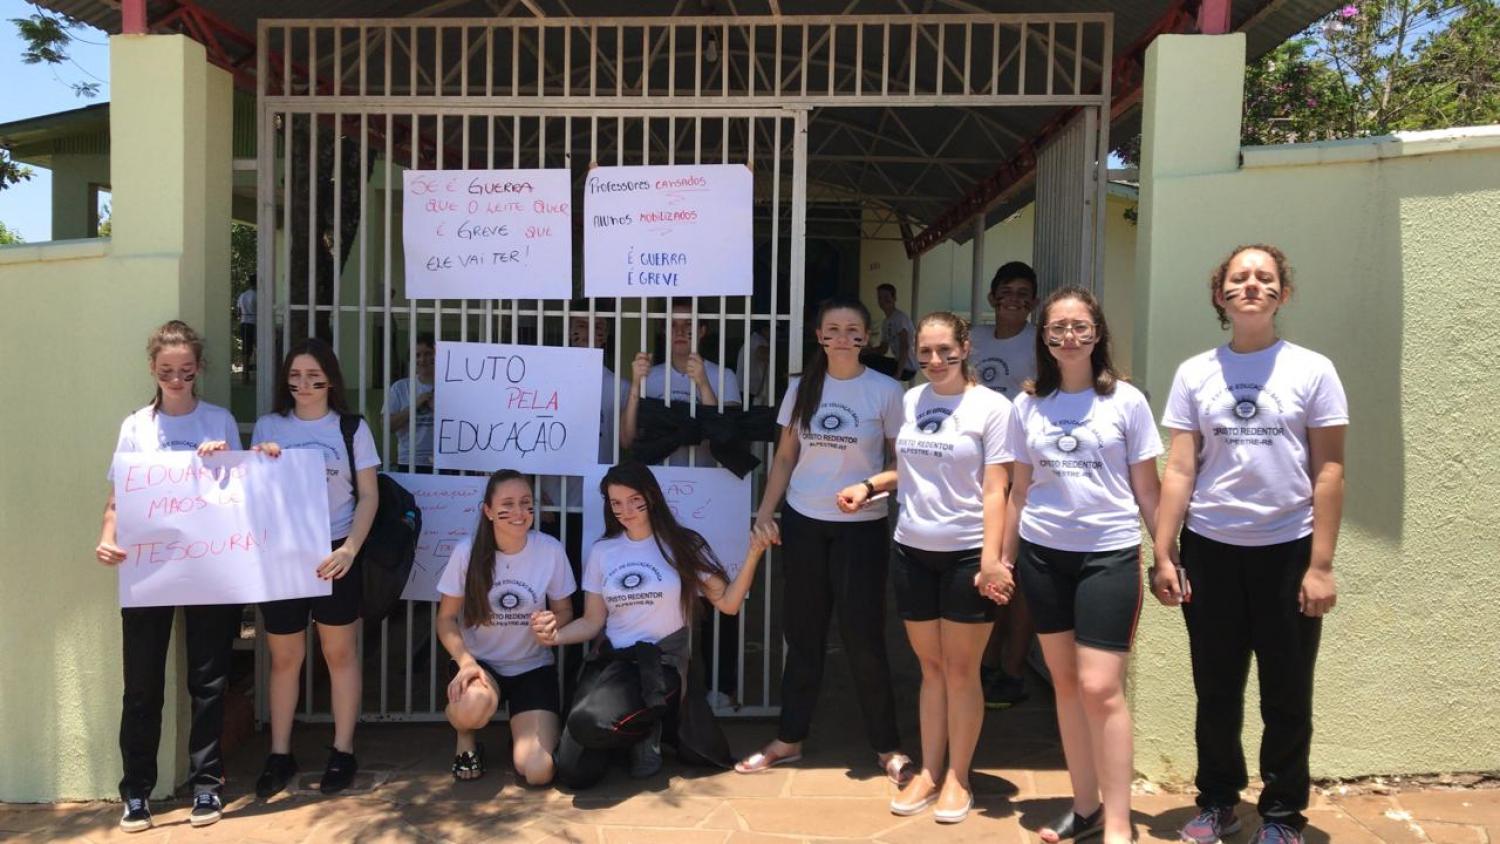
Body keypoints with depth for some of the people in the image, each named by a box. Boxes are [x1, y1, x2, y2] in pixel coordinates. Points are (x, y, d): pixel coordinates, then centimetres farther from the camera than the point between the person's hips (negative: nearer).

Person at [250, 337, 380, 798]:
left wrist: (350, 548, -15)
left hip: (333, 553, -2)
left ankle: (342, 752, 17)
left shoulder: (351, 428, 0)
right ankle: (279, 755, 20)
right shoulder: (268, 427, 6)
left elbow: (369, 496, -2)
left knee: (339, 653, 7)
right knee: (284, 657, 8)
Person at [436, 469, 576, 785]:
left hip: (533, 667, 1)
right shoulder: (467, 552, -12)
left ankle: (524, 732, 22)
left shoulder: (551, 550, -11)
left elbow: (564, 611, 2)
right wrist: (466, 662, -23)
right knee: (472, 707, -38)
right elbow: (446, 618, -4)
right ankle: (466, 741, 2)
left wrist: (551, 624, -23)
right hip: (479, 662, 0)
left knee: (537, 773, -16)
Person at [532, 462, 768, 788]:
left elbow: (728, 603, -5)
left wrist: (753, 554, -18)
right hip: (612, 661, 4)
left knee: (588, 723, -32)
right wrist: (556, 636, -9)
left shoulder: (683, 544, 1)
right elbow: (592, 622, 11)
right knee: (573, 773, -13)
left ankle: (648, 728, 3)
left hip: (662, 663, -3)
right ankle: (638, 729, 17)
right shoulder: (601, 551, 10)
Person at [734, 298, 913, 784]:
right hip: (803, 524, 3)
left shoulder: (885, 392, -5)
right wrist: (765, 512, 1)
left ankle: (887, 745, 15)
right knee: (802, 633, 11)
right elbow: (785, 458, 10)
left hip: (861, 528, -3)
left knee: (863, 636, -1)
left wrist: (865, 489, -18)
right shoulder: (802, 388, 5)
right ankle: (789, 739, 23)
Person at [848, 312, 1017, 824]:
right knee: (930, 667, 13)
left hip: (967, 553, -4)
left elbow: (995, 489, -11)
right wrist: (870, 487, 4)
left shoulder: (992, 407, -8)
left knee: (961, 671, 6)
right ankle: (928, 771, 24)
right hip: (912, 551, 4)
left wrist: (991, 559, -18)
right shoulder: (910, 401, 7)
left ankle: (958, 777, 19)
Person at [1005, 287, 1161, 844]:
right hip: (1042, 554, 3)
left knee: (1100, 688, -8)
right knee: (1065, 683, 10)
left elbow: (1146, 488, 3)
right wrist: (1004, 558, 11)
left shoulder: (1126, 401, -1)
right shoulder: (1028, 405, 6)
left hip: (1109, 554, -3)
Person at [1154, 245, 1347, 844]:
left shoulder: (1311, 370, -1)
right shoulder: (1194, 373, 3)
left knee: (1286, 697, 8)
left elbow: (1328, 471, -2)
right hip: (1210, 549, 2)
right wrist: (1163, 555, -3)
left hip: (1288, 550, -1)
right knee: (1216, 691, 12)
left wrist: (1320, 565, -7)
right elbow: (1179, 470, 2)